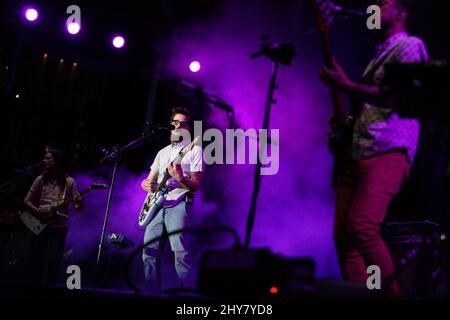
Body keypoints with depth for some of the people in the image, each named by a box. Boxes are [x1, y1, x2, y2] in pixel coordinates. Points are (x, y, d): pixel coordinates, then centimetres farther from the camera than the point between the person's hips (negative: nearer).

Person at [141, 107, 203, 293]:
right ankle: (153, 294, 3)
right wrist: (148, 185, 0)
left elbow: (196, 185, -2)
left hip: (178, 205, -6)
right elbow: (148, 181, 25)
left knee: (182, 253, -18)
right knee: (149, 252, -2)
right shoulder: (162, 152, 25)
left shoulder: (194, 150, 7)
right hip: (157, 205, 6)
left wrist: (180, 178, -23)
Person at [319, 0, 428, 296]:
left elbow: (399, 97, -11)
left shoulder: (409, 46, 4)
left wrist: (347, 87, -9)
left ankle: (394, 294, -16)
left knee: (362, 227, -25)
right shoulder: (379, 56, 30)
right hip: (357, 154, 9)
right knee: (342, 234, -1)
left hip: (388, 152, -9)